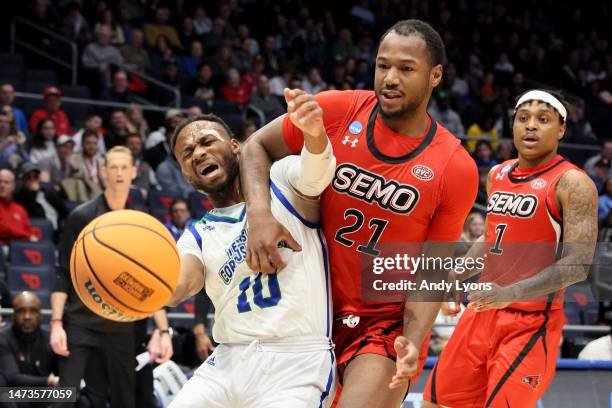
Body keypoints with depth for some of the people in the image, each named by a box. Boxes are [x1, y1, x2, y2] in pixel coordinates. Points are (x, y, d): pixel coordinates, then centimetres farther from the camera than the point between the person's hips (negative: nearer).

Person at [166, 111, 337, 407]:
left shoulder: (282, 181, 5)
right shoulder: (198, 235, 14)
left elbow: (316, 172, -19)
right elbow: (180, 285, -7)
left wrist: (314, 132, -44)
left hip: (296, 362, -5)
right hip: (227, 361, 5)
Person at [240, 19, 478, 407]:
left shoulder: (456, 169, -12)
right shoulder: (340, 110, -8)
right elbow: (257, 146, 0)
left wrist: (413, 341, -21)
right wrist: (259, 212, -19)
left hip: (387, 323, -3)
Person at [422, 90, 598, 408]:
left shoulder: (572, 184, -12)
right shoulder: (498, 175, 12)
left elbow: (578, 264, -20)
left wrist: (510, 293, -30)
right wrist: (454, 276, 11)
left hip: (531, 324, -7)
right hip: (482, 314, 7)